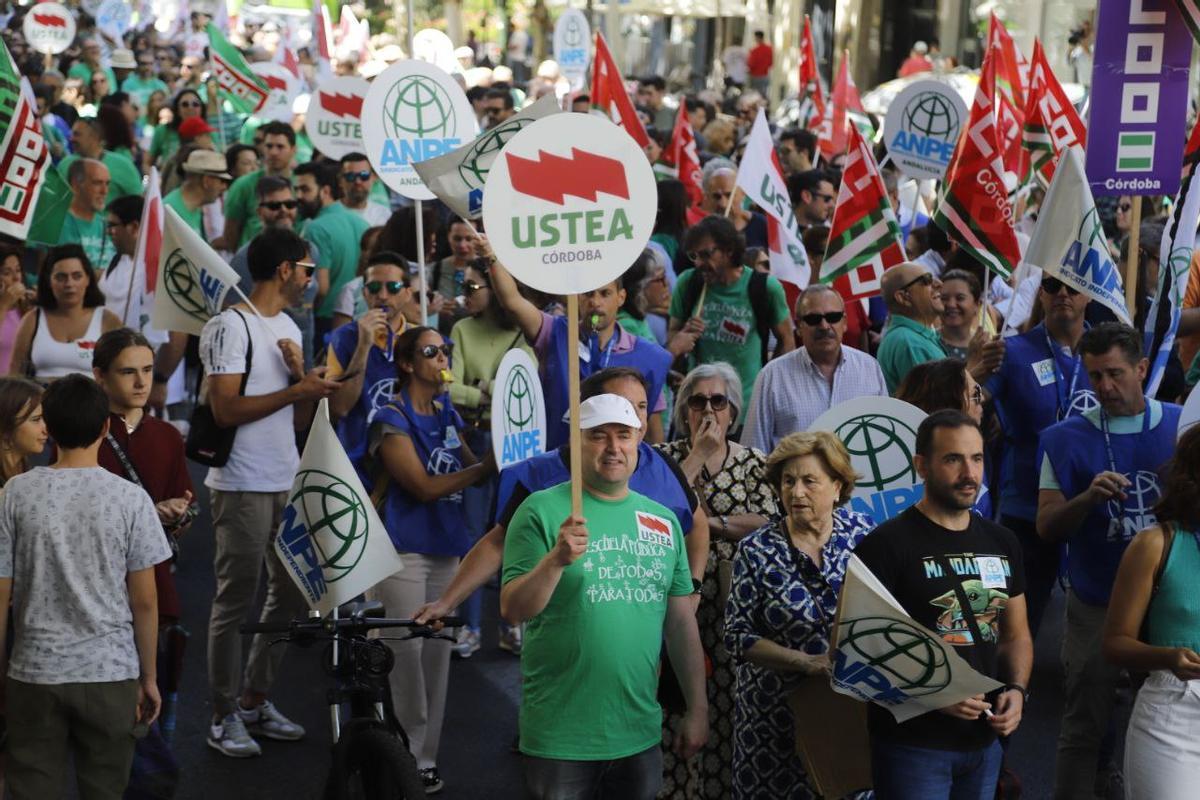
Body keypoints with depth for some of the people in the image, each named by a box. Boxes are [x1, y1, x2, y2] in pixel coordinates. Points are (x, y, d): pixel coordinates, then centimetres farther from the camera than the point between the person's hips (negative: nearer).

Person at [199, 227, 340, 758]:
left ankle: (255, 699, 25)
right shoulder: (231, 326, -10)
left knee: (293, 594, 13)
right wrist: (298, 389, -17)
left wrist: (302, 375, -5)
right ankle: (225, 716, 6)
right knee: (235, 602, -3)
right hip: (242, 486, -8)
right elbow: (226, 409, -19)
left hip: (286, 482, 8)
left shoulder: (289, 328, 16)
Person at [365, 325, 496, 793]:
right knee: (405, 654, -6)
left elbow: (471, 469, 15)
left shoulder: (448, 416, 11)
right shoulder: (392, 420, -10)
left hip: (446, 548, 7)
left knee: (437, 653, 9)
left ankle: (425, 756, 18)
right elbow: (423, 487, -16)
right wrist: (487, 467, -17)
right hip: (403, 551, -7)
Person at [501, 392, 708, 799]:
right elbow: (512, 610, -10)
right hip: (561, 738, -4)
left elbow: (682, 623, 12)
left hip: (641, 735, 4)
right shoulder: (542, 510, -6)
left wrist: (697, 709, 10)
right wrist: (556, 560, -26)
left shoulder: (664, 520, 8)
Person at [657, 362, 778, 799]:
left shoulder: (754, 464, 7)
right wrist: (698, 456, -11)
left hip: (733, 602, 1)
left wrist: (709, 521, -11)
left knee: (729, 702, 0)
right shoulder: (663, 456, 6)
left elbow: (769, 525, -6)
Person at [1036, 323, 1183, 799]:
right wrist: (1089, 499, -24)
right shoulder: (1067, 439, -3)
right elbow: (1047, 528, -6)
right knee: (1084, 728, 4)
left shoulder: (1181, 425, 0)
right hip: (1098, 604, -1)